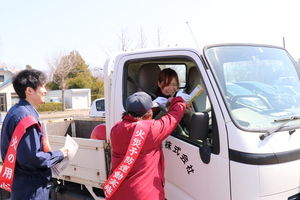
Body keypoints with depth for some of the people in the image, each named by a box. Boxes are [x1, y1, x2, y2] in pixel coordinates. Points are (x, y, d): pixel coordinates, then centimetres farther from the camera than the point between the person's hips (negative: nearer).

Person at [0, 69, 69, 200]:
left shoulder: (15, 111, 8)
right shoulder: (26, 116, -23)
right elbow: (33, 158, -27)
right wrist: (59, 155, -12)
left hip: (23, 183, 10)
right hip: (31, 188, -10)